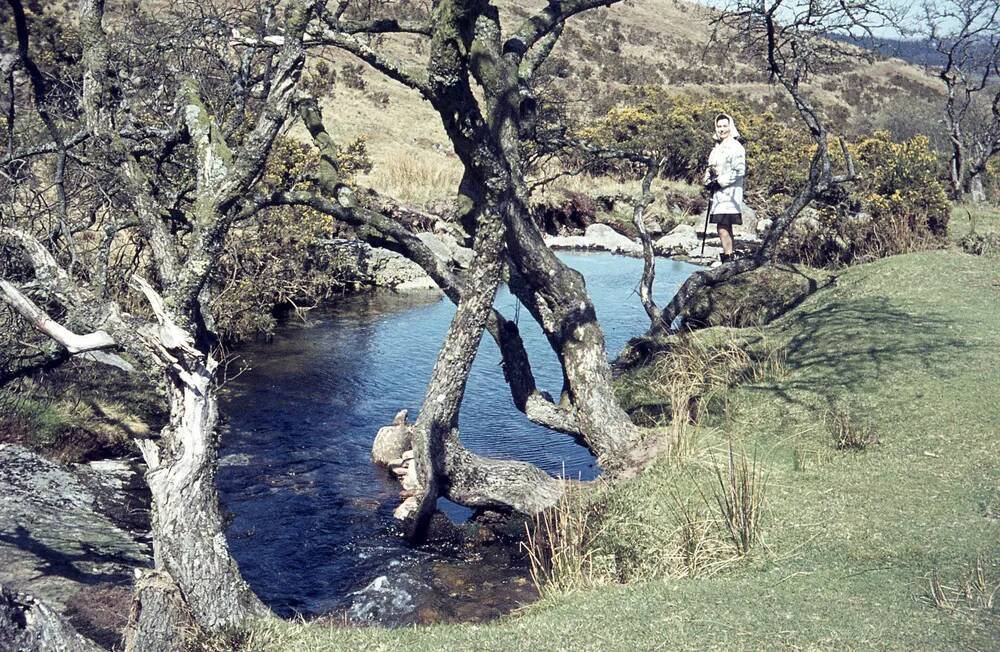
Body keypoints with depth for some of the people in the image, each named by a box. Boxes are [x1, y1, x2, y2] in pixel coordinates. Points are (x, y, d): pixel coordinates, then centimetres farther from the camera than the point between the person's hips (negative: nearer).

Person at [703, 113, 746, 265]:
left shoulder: (735, 147, -9)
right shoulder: (717, 147, 19)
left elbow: (739, 171, -17)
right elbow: (711, 167, 26)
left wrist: (719, 182, -16)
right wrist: (708, 180, 5)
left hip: (729, 194, -9)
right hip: (718, 194, 9)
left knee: (723, 227, -15)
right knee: (726, 227, 12)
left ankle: (727, 258, -13)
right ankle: (729, 256, 17)